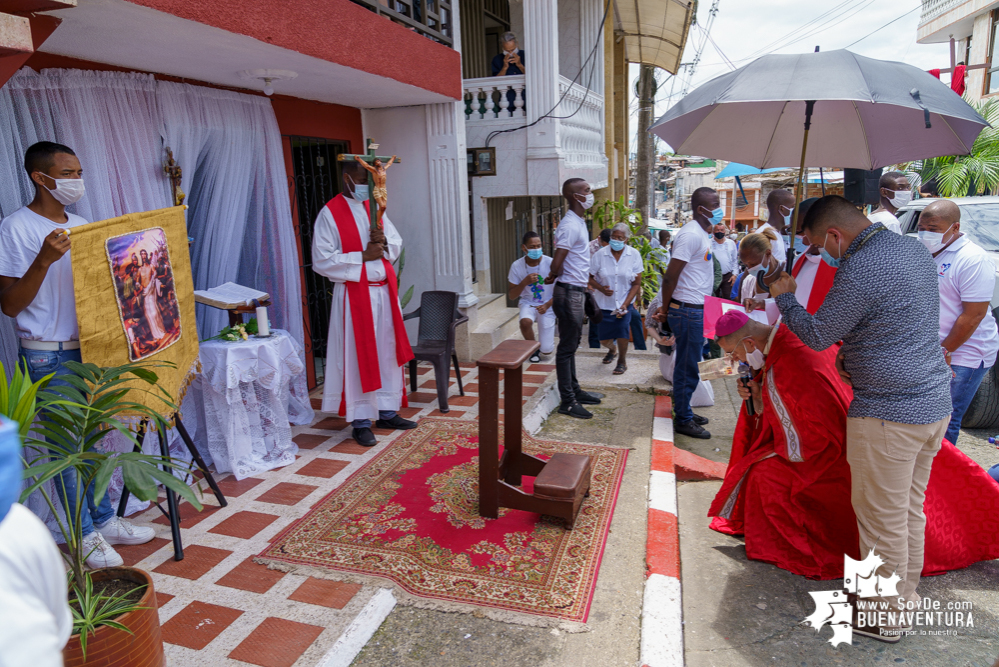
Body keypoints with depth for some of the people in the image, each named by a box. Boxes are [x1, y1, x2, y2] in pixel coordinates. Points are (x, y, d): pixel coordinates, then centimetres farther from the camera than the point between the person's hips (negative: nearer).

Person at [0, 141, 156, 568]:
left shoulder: (82, 225, 9)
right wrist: (43, 260, -26)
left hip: (90, 348, 7)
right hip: (48, 357, -6)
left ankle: (105, 522, 28)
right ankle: (86, 537, 16)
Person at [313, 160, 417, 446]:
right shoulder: (330, 213, -7)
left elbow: (397, 244, 15)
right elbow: (321, 260, -12)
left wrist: (384, 243, -8)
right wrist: (363, 256, -15)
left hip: (384, 290, 6)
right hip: (354, 294, -6)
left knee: (388, 352, 10)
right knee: (358, 356, -1)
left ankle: (387, 412, 23)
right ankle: (361, 422, 10)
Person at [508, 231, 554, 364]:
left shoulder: (550, 263, -14)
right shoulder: (517, 266, -11)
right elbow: (511, 295, -7)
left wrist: (547, 305, -21)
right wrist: (525, 282, -24)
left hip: (547, 306, -1)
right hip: (528, 303, 1)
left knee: (547, 351, -6)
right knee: (525, 321, -36)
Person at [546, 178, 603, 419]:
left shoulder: (578, 222, 13)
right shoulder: (570, 225, -19)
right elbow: (557, 263, -24)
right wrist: (553, 277, -6)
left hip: (576, 292, 10)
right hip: (569, 293, -10)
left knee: (572, 345, 18)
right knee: (567, 348, -2)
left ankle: (574, 390, 30)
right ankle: (567, 401, 6)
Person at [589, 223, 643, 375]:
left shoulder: (634, 255, -6)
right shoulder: (600, 255, -7)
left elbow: (637, 283, -5)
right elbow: (590, 278, -2)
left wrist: (625, 304, -14)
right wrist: (601, 288, -23)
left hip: (624, 303, -1)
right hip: (604, 304, 1)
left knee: (622, 330, -20)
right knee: (604, 340, 6)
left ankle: (622, 361, 7)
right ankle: (612, 349, 44)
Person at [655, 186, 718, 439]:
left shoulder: (701, 233, 14)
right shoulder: (691, 235, -17)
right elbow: (670, 277, -20)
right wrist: (665, 309, -13)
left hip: (696, 310, 10)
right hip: (688, 311, -10)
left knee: (687, 365, 17)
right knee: (687, 368, 0)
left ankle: (684, 411, 29)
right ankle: (683, 420, 11)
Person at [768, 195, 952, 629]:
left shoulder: (861, 270, -22)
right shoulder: (915, 249, 9)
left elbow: (817, 336, -12)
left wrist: (784, 297, 3)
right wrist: (853, 352, 19)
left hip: (888, 413, -10)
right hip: (934, 402, 10)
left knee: (882, 518, 6)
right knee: (910, 508, 21)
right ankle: (906, 595, 38)